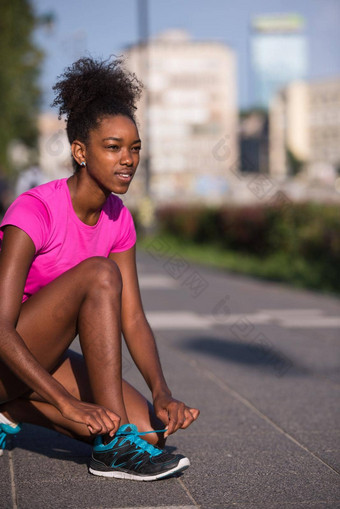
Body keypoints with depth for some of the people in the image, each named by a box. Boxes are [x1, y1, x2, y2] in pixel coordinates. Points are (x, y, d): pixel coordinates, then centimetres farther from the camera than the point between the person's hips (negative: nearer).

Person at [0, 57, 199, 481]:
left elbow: (132, 319, -3)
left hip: (46, 357, 7)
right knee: (99, 273, -29)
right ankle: (114, 446, -27)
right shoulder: (35, 210, -23)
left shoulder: (118, 219, -1)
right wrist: (68, 403, -37)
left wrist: (162, 393, -19)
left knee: (149, 429, -11)